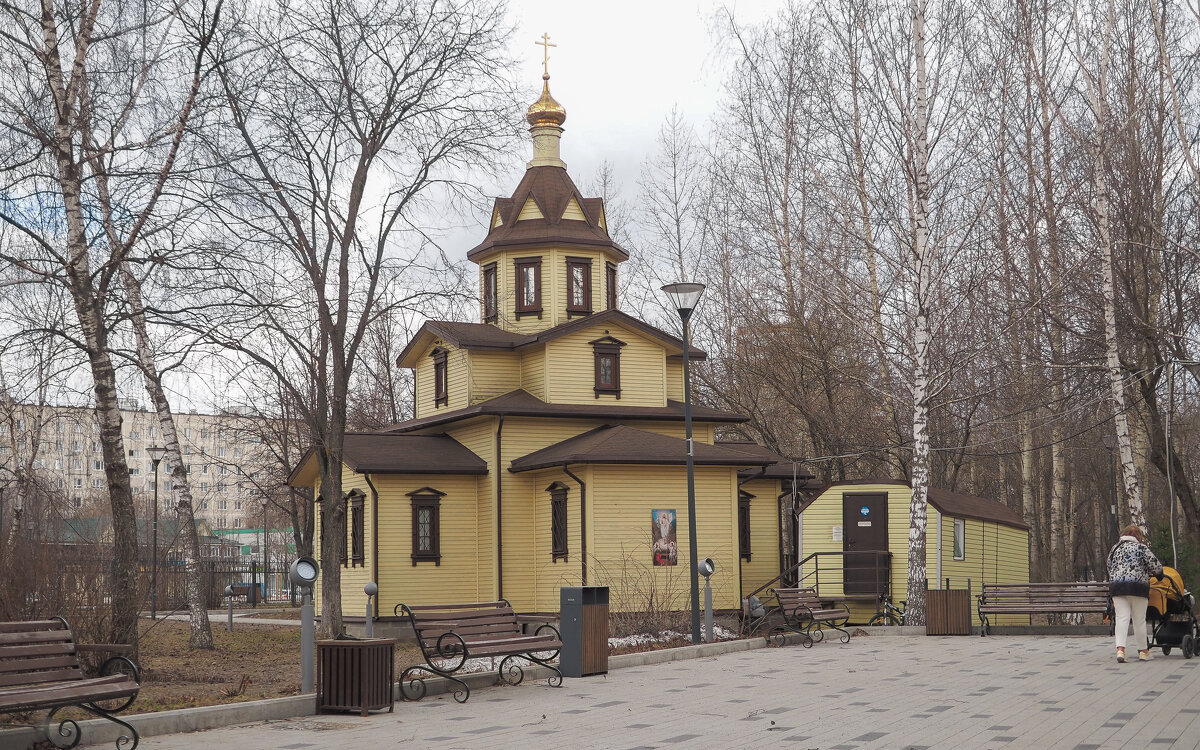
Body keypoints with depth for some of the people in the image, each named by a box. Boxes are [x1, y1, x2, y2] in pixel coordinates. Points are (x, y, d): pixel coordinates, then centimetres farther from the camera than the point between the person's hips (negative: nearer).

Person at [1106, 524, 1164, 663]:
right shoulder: (1141, 548, 0)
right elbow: (1155, 566, -2)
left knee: (1122, 618, -3)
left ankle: (1120, 649, -20)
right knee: (1139, 620, 7)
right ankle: (1143, 651, 18)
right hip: (1138, 587, -3)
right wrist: (1159, 575, 18)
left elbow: (1110, 569, 20)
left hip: (1116, 587, 3)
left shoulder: (1114, 549, 16)